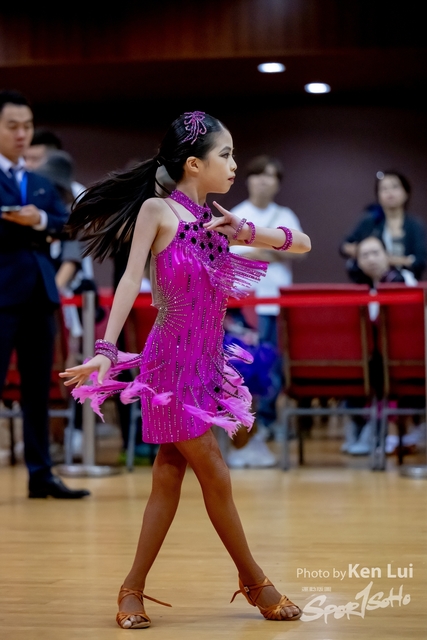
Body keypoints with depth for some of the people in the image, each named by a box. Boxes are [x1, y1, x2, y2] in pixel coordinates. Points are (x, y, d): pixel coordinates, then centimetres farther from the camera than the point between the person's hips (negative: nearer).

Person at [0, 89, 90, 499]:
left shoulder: (42, 183, 19)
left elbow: (64, 225, 7)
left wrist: (40, 221, -10)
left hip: (39, 292, 7)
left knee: (38, 388, 9)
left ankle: (40, 474, 14)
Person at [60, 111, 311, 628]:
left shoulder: (217, 222, 10)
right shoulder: (158, 210, -7)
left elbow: (302, 243, 12)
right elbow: (131, 280, -14)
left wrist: (247, 231, -6)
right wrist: (106, 349, -22)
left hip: (206, 363, 7)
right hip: (172, 361, -7)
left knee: (169, 475, 8)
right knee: (215, 475, -1)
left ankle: (133, 590, 15)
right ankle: (254, 581, 14)